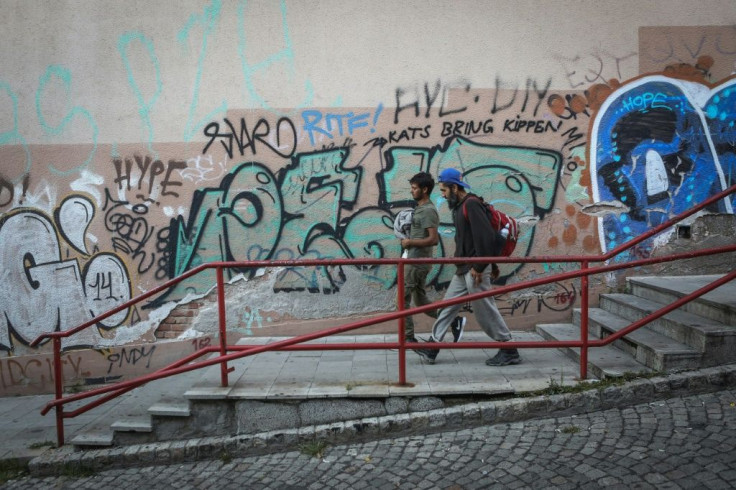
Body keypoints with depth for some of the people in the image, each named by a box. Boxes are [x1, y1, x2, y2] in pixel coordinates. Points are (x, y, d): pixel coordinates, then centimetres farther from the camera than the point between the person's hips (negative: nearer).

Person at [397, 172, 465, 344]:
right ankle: (454, 321, 17)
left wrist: (410, 242, -16)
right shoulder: (420, 209, 14)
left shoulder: (428, 210, -16)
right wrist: (409, 241, 11)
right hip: (416, 261, 10)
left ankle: (408, 338, 8)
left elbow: (433, 239, -24)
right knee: (421, 301, 14)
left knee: (403, 299, -1)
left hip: (417, 262, -10)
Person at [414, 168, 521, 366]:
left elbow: (485, 237, -23)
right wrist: (461, 262, 14)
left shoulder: (471, 204, -16)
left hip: (475, 269, -10)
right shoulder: (459, 206, 14)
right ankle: (432, 347, 17)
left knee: (485, 310, -1)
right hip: (464, 269, 10)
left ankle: (509, 351, 12)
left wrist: (479, 268, -22)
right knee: (448, 305, 11)